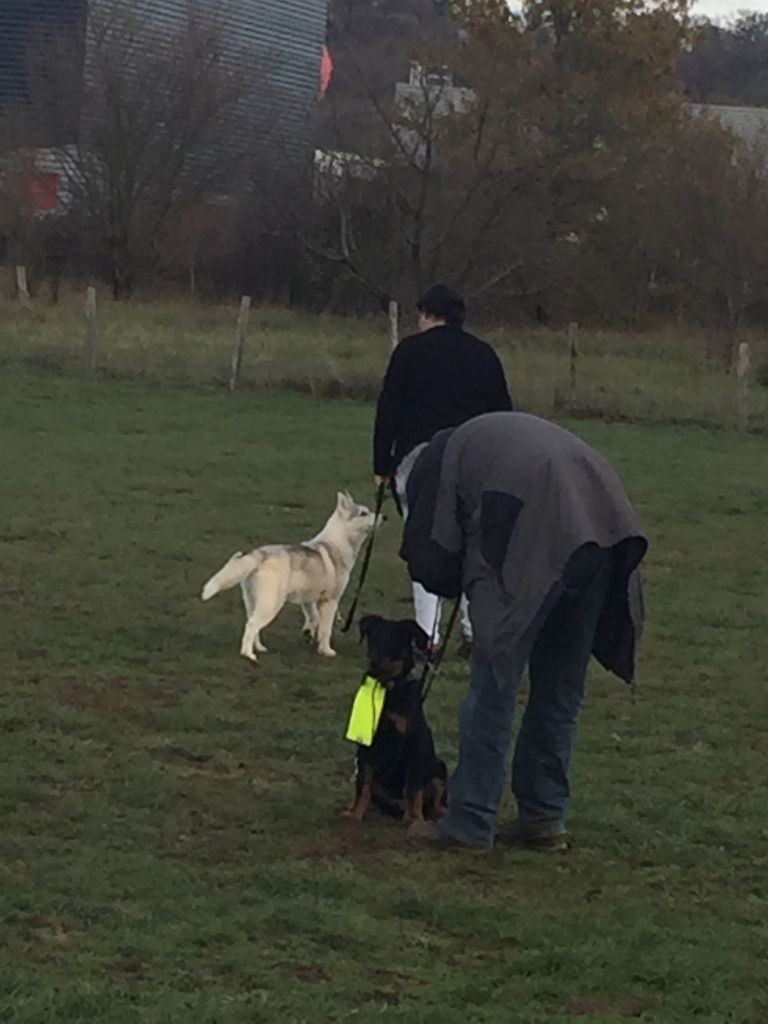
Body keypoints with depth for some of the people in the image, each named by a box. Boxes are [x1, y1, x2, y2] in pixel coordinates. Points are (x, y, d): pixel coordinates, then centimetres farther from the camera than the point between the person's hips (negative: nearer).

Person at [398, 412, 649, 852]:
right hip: (604, 526, 6)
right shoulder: (516, 432, 37)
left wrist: (462, 581, 31)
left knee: (495, 682, 3)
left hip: (534, 544, -6)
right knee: (562, 688, 17)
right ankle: (546, 817, 23)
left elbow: (428, 557, 13)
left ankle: (469, 823, 6)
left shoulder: (442, 456, 20)